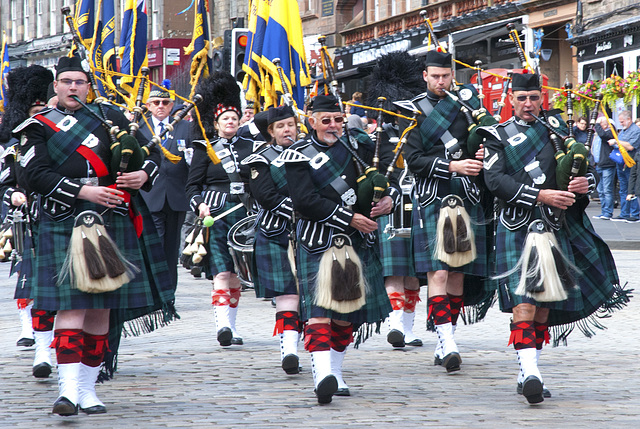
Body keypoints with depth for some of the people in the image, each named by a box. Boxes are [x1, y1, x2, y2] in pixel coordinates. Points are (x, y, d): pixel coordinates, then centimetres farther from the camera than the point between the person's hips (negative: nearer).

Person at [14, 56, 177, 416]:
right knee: (72, 304, -13)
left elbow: (151, 151, 17)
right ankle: (69, 388, -20)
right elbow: (34, 175, -7)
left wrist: (144, 174, -6)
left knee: (102, 306, 4)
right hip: (64, 223, -3)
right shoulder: (39, 127, 6)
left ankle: (88, 387, 11)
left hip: (112, 223, 3)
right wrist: (84, 191, -16)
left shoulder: (110, 116, 14)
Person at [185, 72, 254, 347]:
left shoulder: (249, 147, 13)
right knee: (222, 272, -15)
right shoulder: (205, 149, 5)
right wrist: (199, 204, -14)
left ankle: (231, 326, 17)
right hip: (215, 213, -3)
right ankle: (223, 326, -25)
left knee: (236, 274, 8)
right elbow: (192, 184, 3)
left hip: (244, 213, 4)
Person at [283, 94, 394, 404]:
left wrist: (387, 198, -5)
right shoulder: (298, 156, -4)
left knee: (348, 309, 10)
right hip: (318, 241, -5)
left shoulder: (357, 143, 9)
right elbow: (305, 201, -14)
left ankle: (336, 373, 23)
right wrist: (349, 218, -18)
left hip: (357, 240, 5)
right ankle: (322, 377, -29)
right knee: (319, 309, -16)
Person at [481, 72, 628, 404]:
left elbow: (586, 169, 15)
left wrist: (584, 183, -10)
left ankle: (528, 373, 17)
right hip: (518, 227, -4)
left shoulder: (556, 129, 15)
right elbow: (495, 180, -10)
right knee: (523, 301, -17)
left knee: (545, 303, 7)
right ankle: (530, 373, -27)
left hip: (556, 227, 4)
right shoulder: (498, 136, 4)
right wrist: (541, 196, -21)